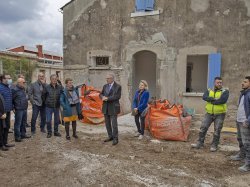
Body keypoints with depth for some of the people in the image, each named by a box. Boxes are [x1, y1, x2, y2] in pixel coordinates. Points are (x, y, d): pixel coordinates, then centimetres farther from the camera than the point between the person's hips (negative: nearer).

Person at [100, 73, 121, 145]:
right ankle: (110, 136, 25)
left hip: (113, 108, -6)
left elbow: (117, 96, -16)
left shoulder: (118, 86, -7)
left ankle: (115, 139, 6)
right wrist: (103, 97, -12)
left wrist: (107, 98, -18)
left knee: (114, 124, -4)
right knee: (107, 123, 12)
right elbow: (101, 94, 12)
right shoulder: (105, 86, 11)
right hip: (106, 107, 6)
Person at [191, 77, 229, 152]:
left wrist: (211, 101, -14)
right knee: (203, 128, 2)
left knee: (217, 130, 4)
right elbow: (204, 97, -14)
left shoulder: (225, 91, -5)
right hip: (209, 113, 3)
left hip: (220, 114, -3)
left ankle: (214, 146, 18)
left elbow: (223, 100, -22)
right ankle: (200, 143, 12)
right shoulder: (209, 90, 5)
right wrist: (214, 99, -25)